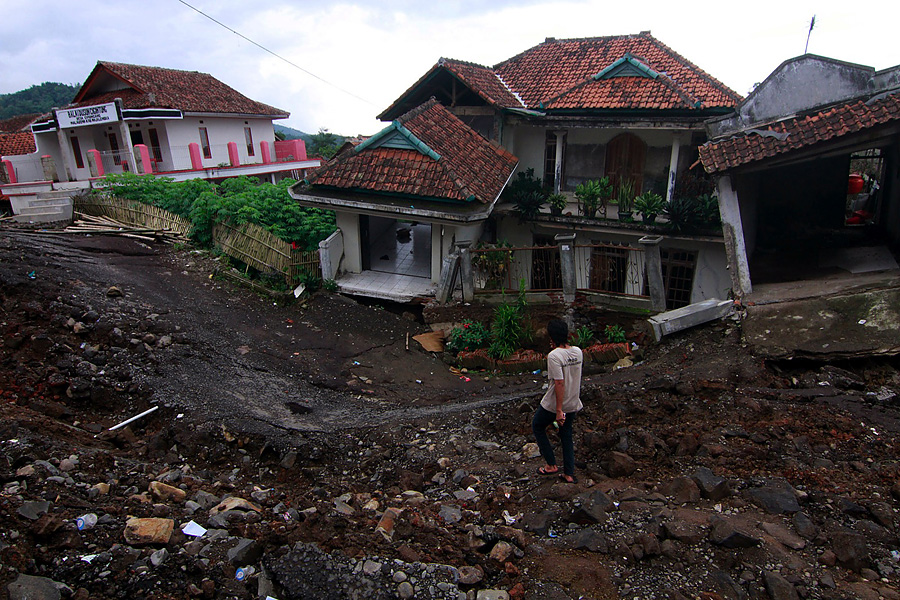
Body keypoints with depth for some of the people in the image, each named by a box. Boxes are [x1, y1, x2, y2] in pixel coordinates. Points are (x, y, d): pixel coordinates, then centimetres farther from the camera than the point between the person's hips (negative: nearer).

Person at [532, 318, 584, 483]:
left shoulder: (554, 355, -23)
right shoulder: (578, 351, -1)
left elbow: (559, 383, -25)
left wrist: (559, 410, -21)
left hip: (554, 404, -6)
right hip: (573, 404, 6)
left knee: (537, 427, 18)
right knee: (567, 435, 20)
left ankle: (551, 464, 18)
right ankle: (569, 474, 25)